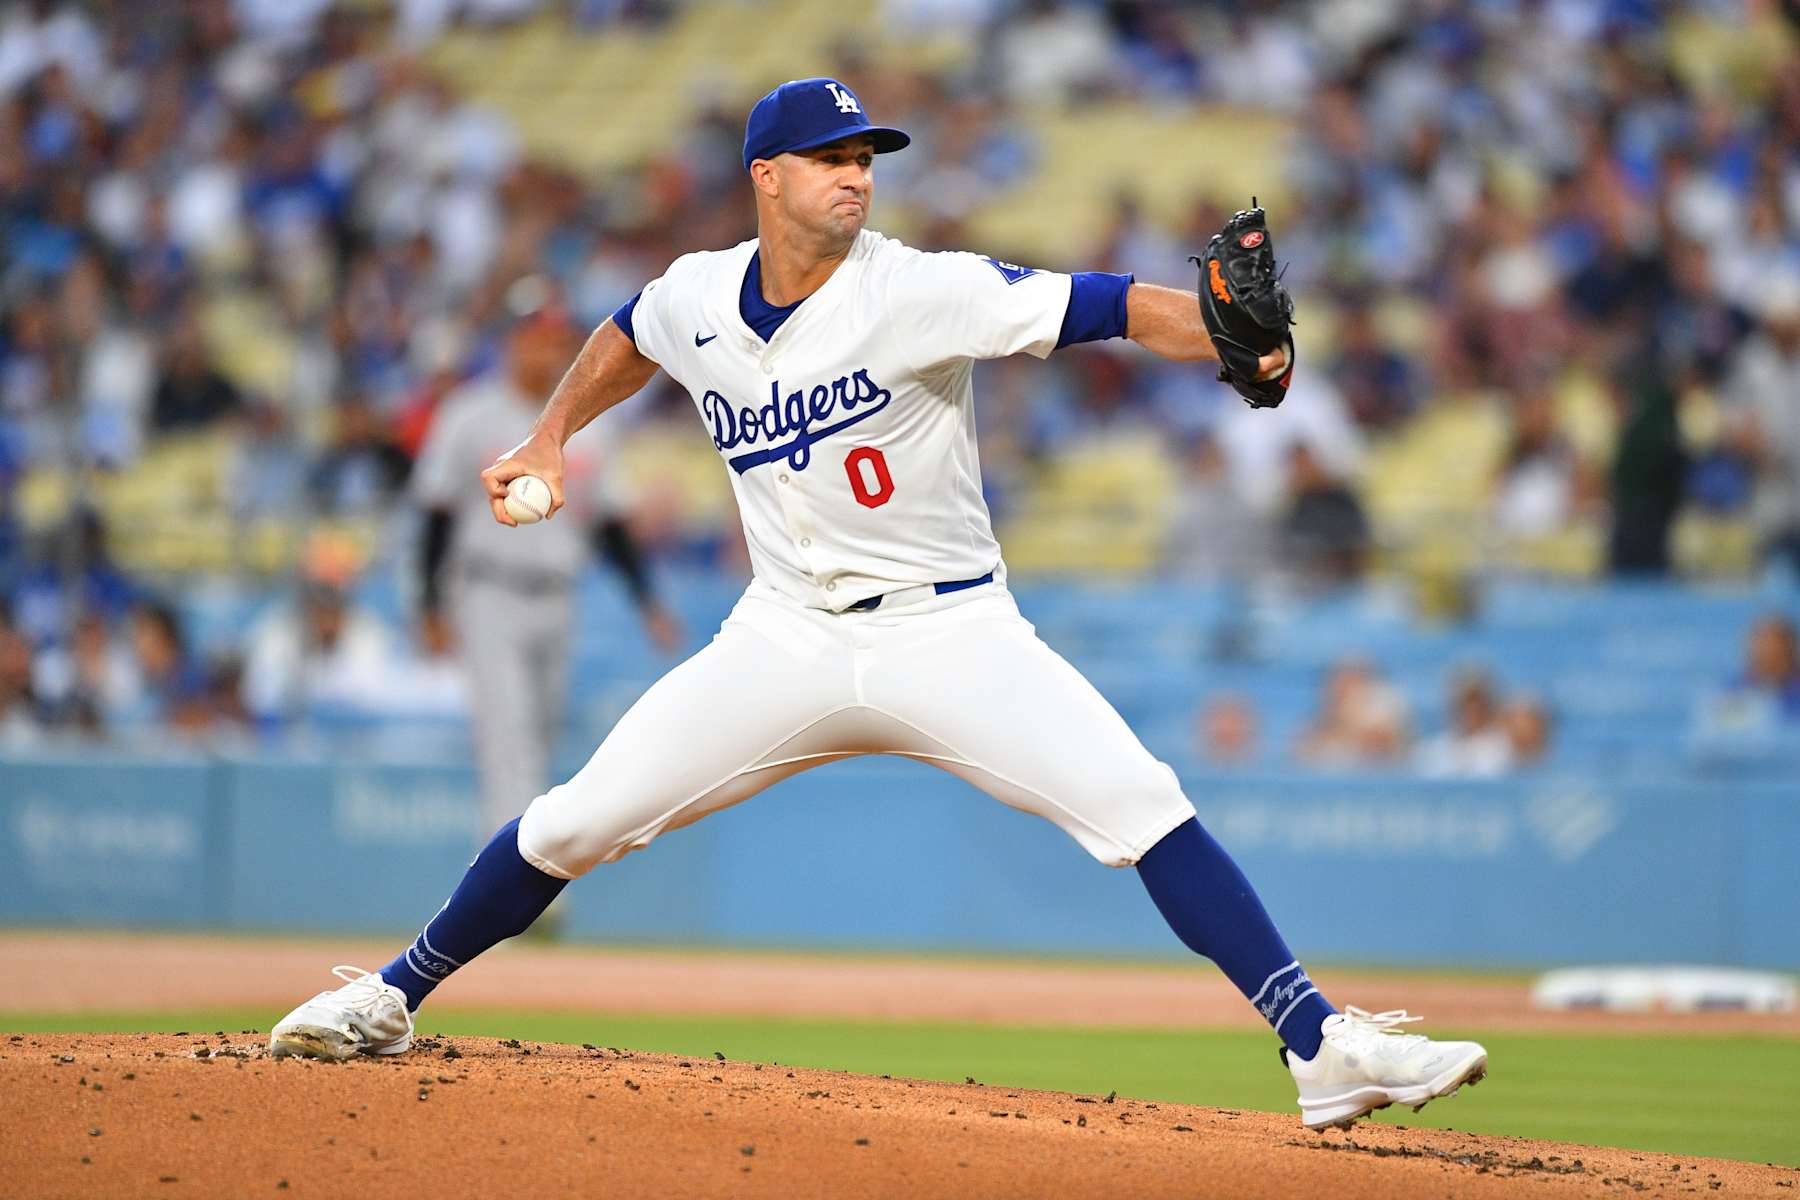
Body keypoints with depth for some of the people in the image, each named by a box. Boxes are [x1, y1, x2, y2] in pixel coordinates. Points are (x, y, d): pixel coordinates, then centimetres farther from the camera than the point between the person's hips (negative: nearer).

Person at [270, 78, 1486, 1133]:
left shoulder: (919, 292, -17)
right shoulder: (696, 299, -2)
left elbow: (1101, 305, -29)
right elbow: (628, 338, 24)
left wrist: (1232, 336, -45)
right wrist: (550, 438, 15)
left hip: (951, 632, -3)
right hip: (789, 639, 3)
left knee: (1140, 806, -21)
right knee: (576, 823, 0)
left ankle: (1325, 1048, -21)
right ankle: (393, 999, 21)